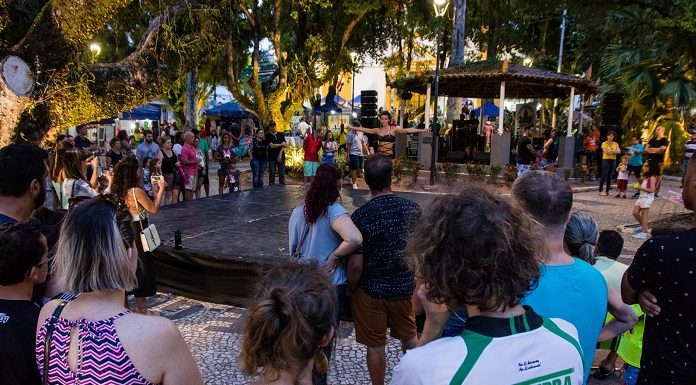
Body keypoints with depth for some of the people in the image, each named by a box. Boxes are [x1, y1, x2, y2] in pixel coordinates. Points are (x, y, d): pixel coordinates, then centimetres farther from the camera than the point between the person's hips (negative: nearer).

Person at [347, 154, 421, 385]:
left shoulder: (361, 216, -21)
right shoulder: (413, 208, -8)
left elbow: (356, 265, -19)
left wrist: (352, 288, -1)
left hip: (372, 290, -4)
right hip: (406, 286, 4)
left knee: (375, 347, 14)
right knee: (409, 338, 24)